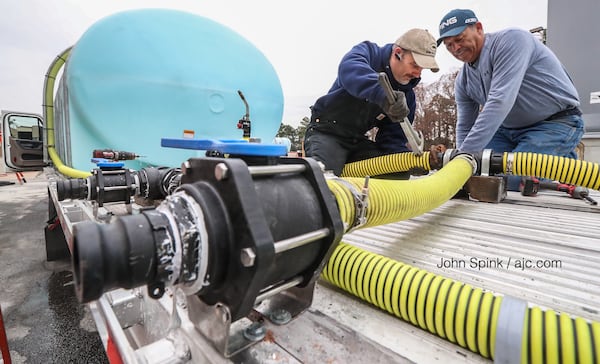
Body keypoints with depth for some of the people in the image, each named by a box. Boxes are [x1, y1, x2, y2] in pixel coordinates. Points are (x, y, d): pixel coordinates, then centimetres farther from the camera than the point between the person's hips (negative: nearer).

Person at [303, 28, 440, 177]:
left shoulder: (407, 96, 3)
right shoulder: (368, 52, -10)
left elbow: (392, 138, 2)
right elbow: (349, 68, -36)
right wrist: (383, 95, -53)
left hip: (358, 142, 6)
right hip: (325, 133, -5)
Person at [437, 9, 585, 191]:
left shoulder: (511, 40, -19)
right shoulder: (463, 80, 1)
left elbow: (500, 101, -32)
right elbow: (465, 128, 6)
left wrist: (466, 153, -37)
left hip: (556, 123, -6)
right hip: (509, 129, 6)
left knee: (508, 180, -22)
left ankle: (562, 159, 6)